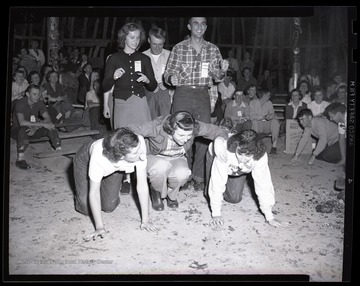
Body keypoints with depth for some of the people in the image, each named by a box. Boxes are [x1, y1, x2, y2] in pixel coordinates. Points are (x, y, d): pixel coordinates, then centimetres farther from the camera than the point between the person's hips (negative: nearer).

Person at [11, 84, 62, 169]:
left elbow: (48, 119, -14)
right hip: (17, 130, -5)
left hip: (34, 130, 5)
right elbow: (22, 122, -36)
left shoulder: (39, 103, -6)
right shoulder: (20, 103, -22)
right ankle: (20, 159, -38)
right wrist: (42, 124, -38)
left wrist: (36, 127, -31)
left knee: (51, 128, -18)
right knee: (23, 130, -39)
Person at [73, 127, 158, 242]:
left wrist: (145, 220, -26)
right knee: (86, 209, -6)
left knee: (109, 207, -3)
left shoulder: (139, 144, -39)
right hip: (85, 160, -2)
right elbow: (94, 193, -31)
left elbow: (142, 185, -29)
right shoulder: (99, 156, -45)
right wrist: (99, 227, -29)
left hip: (115, 167, 3)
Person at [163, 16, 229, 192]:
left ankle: (198, 177, 8)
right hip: (182, 94, -1)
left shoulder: (213, 49, 8)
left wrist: (222, 70, -14)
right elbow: (168, 72, 3)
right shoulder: (179, 48, 2)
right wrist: (172, 78, -21)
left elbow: (217, 77, 9)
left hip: (203, 95, 2)